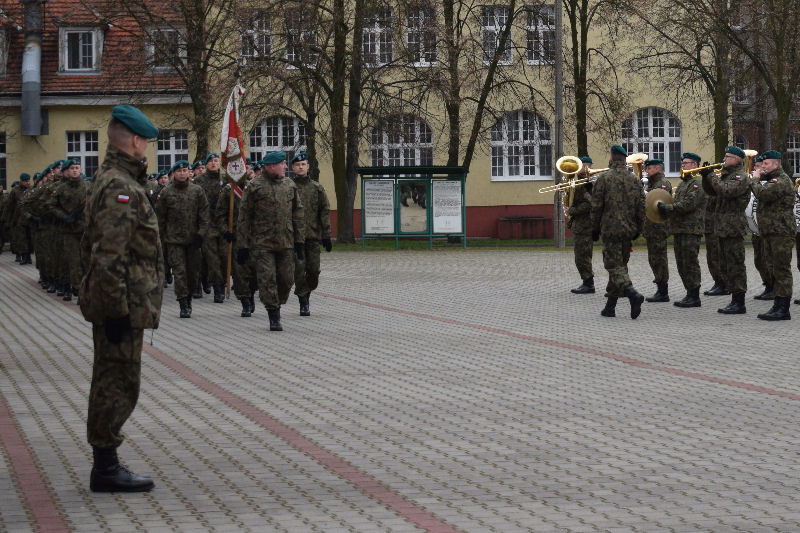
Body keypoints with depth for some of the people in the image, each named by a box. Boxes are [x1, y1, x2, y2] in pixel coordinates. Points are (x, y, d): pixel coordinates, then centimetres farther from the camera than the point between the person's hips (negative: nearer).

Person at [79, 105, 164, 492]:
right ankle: (106, 469, 0)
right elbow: (111, 257, -24)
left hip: (110, 305, 11)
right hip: (123, 305, -11)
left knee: (109, 383, 15)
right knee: (119, 386, -5)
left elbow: (91, 248, 22)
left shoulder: (109, 180, 15)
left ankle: (105, 465, 22)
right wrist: (118, 310, -23)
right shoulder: (121, 187, -18)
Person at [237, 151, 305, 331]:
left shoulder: (289, 185, 10)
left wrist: (299, 240, 8)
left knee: (286, 279, 5)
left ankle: (277, 306, 29)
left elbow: (298, 213, 14)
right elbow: (244, 217, -2)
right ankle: (274, 318, -2)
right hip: (262, 243, -4)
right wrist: (243, 245, -4)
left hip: (286, 243, 4)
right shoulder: (254, 186, -4)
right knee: (267, 280, -7)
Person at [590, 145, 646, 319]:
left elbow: (596, 206, -7)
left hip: (610, 230, -5)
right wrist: (638, 228, 15)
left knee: (615, 266, -6)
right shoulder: (634, 180, 6)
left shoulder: (604, 178, -7)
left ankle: (632, 294, -30)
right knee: (620, 264, 13)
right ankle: (610, 307, 18)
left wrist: (595, 228, 4)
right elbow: (641, 206, 6)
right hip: (628, 231, 5)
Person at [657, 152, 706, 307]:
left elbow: (688, 205, -20)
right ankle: (690, 294, 17)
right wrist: (666, 210, 7)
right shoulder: (683, 183, 21)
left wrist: (666, 208, -16)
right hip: (680, 229, 10)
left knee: (690, 263, -8)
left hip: (691, 230, -10)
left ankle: (694, 297, -4)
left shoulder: (697, 183, -10)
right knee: (682, 264, 11)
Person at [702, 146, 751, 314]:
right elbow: (710, 190, 23)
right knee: (726, 267, 13)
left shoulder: (741, 176, -11)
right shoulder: (726, 174, 19)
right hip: (723, 228, 10)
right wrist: (707, 176, 5)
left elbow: (726, 191, -26)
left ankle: (739, 303, -6)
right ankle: (735, 300, 18)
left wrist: (711, 175, -17)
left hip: (733, 228, -10)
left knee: (735, 266, -8)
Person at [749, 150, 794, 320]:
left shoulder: (782, 180, -14)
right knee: (775, 269, 13)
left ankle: (783, 309, -10)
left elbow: (763, 194, -26)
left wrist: (755, 180, -10)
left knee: (781, 269, -9)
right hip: (770, 232, 11)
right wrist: (757, 179, 5)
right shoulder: (771, 179, 21)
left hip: (781, 232, -11)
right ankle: (778, 306, 19)